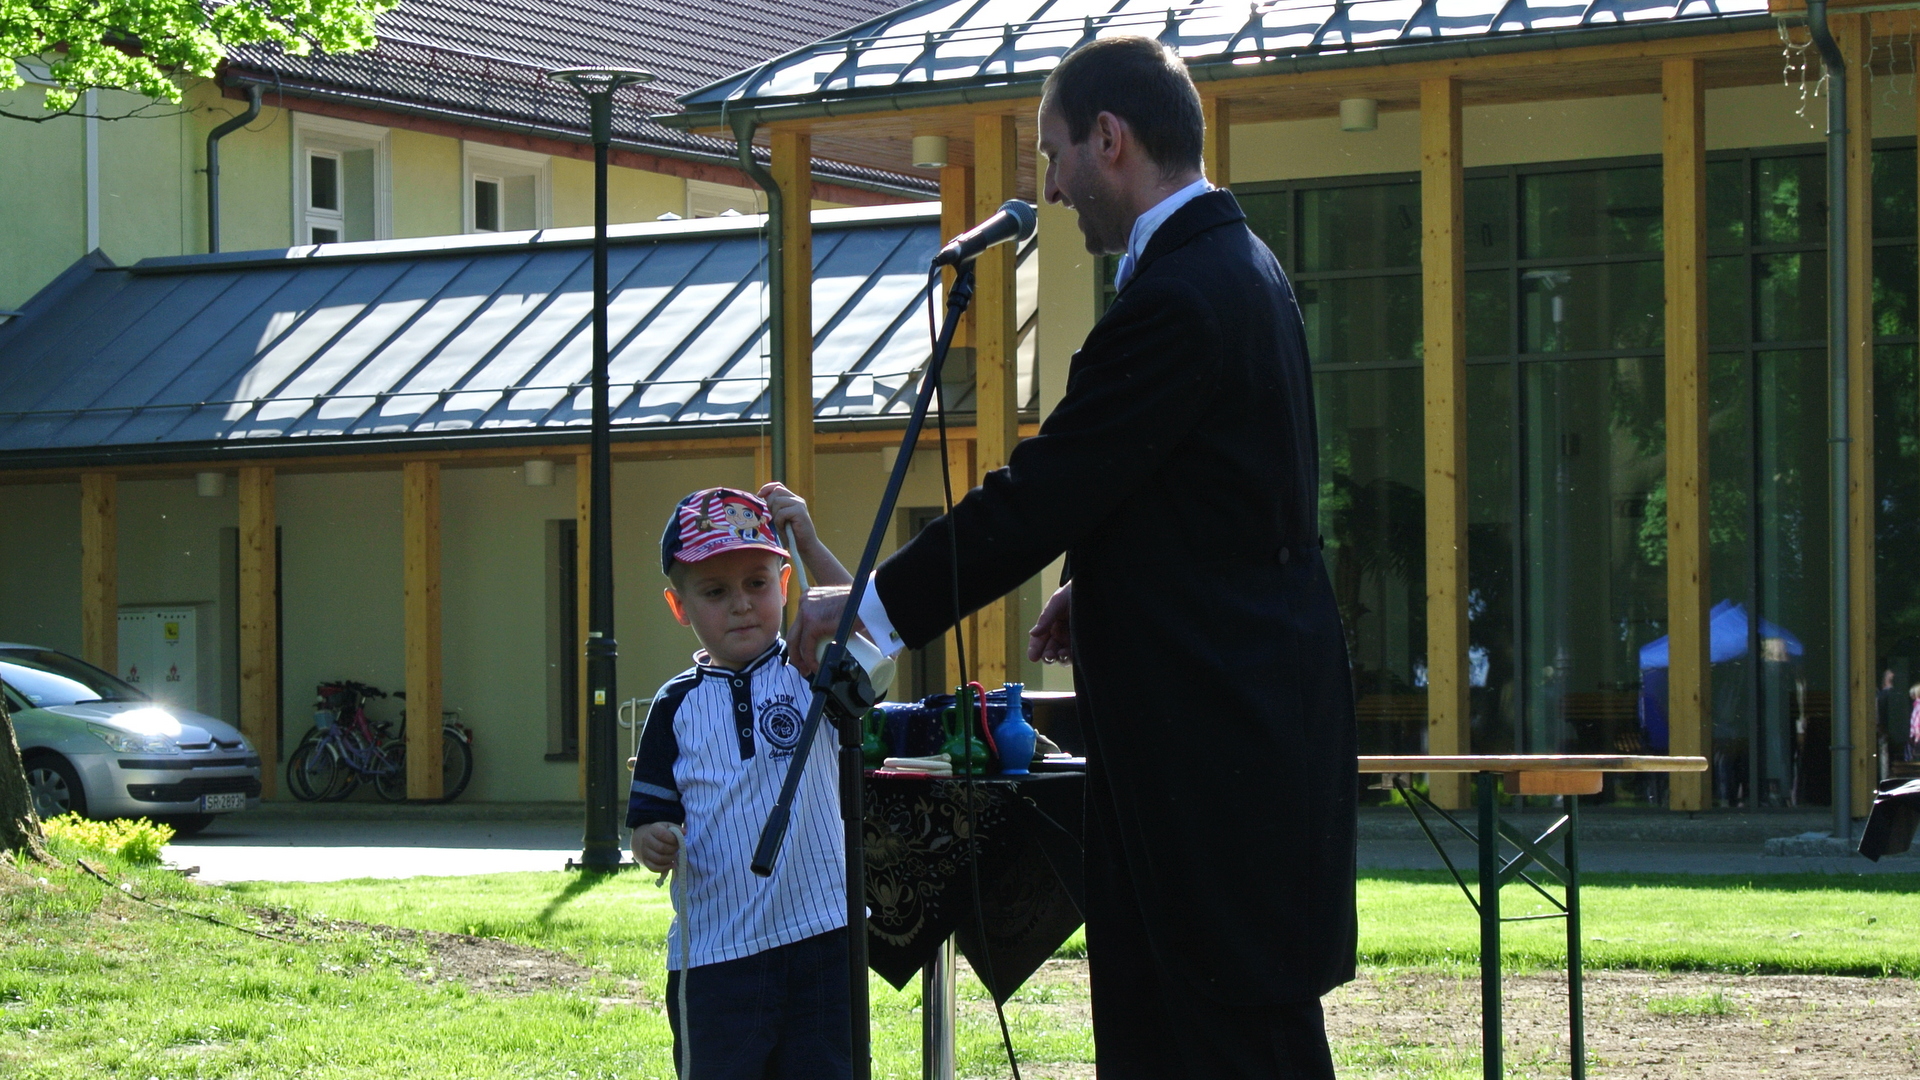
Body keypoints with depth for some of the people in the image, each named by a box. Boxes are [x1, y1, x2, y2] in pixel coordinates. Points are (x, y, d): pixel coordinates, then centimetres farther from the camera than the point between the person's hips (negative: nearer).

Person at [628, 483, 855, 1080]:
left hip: (819, 940, -1)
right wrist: (652, 843, -16)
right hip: (712, 955, 1)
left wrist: (810, 546, -18)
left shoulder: (811, 671, 2)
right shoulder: (677, 705, 6)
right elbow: (649, 819, 7)